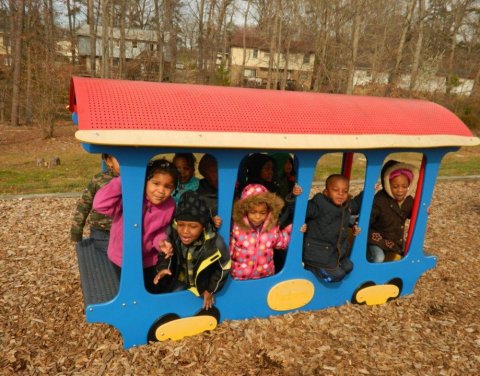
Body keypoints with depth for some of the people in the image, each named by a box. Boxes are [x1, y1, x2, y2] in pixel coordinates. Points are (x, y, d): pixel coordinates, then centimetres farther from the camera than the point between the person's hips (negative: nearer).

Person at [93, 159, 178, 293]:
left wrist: (160, 242, -25)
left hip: (147, 260, 3)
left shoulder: (170, 206, -17)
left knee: (152, 292, 24)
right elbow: (100, 204, -43)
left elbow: (160, 230, -2)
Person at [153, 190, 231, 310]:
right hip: (179, 281, 2)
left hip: (203, 284, -2)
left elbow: (224, 268, -14)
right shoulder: (171, 232, -28)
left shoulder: (215, 243, -34)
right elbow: (164, 253, -7)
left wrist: (211, 289, -10)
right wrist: (162, 267, -26)